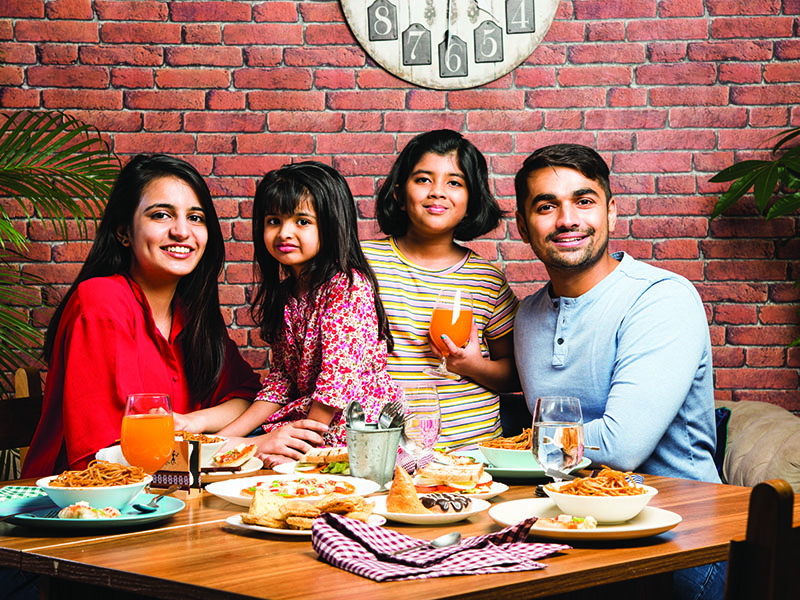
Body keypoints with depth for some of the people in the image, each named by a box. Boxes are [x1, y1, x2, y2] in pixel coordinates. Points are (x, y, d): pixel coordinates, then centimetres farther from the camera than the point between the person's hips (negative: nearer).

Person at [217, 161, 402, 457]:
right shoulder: (284, 294, 12)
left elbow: (339, 376, -19)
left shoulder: (348, 287, -14)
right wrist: (230, 433, 1)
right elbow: (281, 377, 11)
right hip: (306, 414, 8)